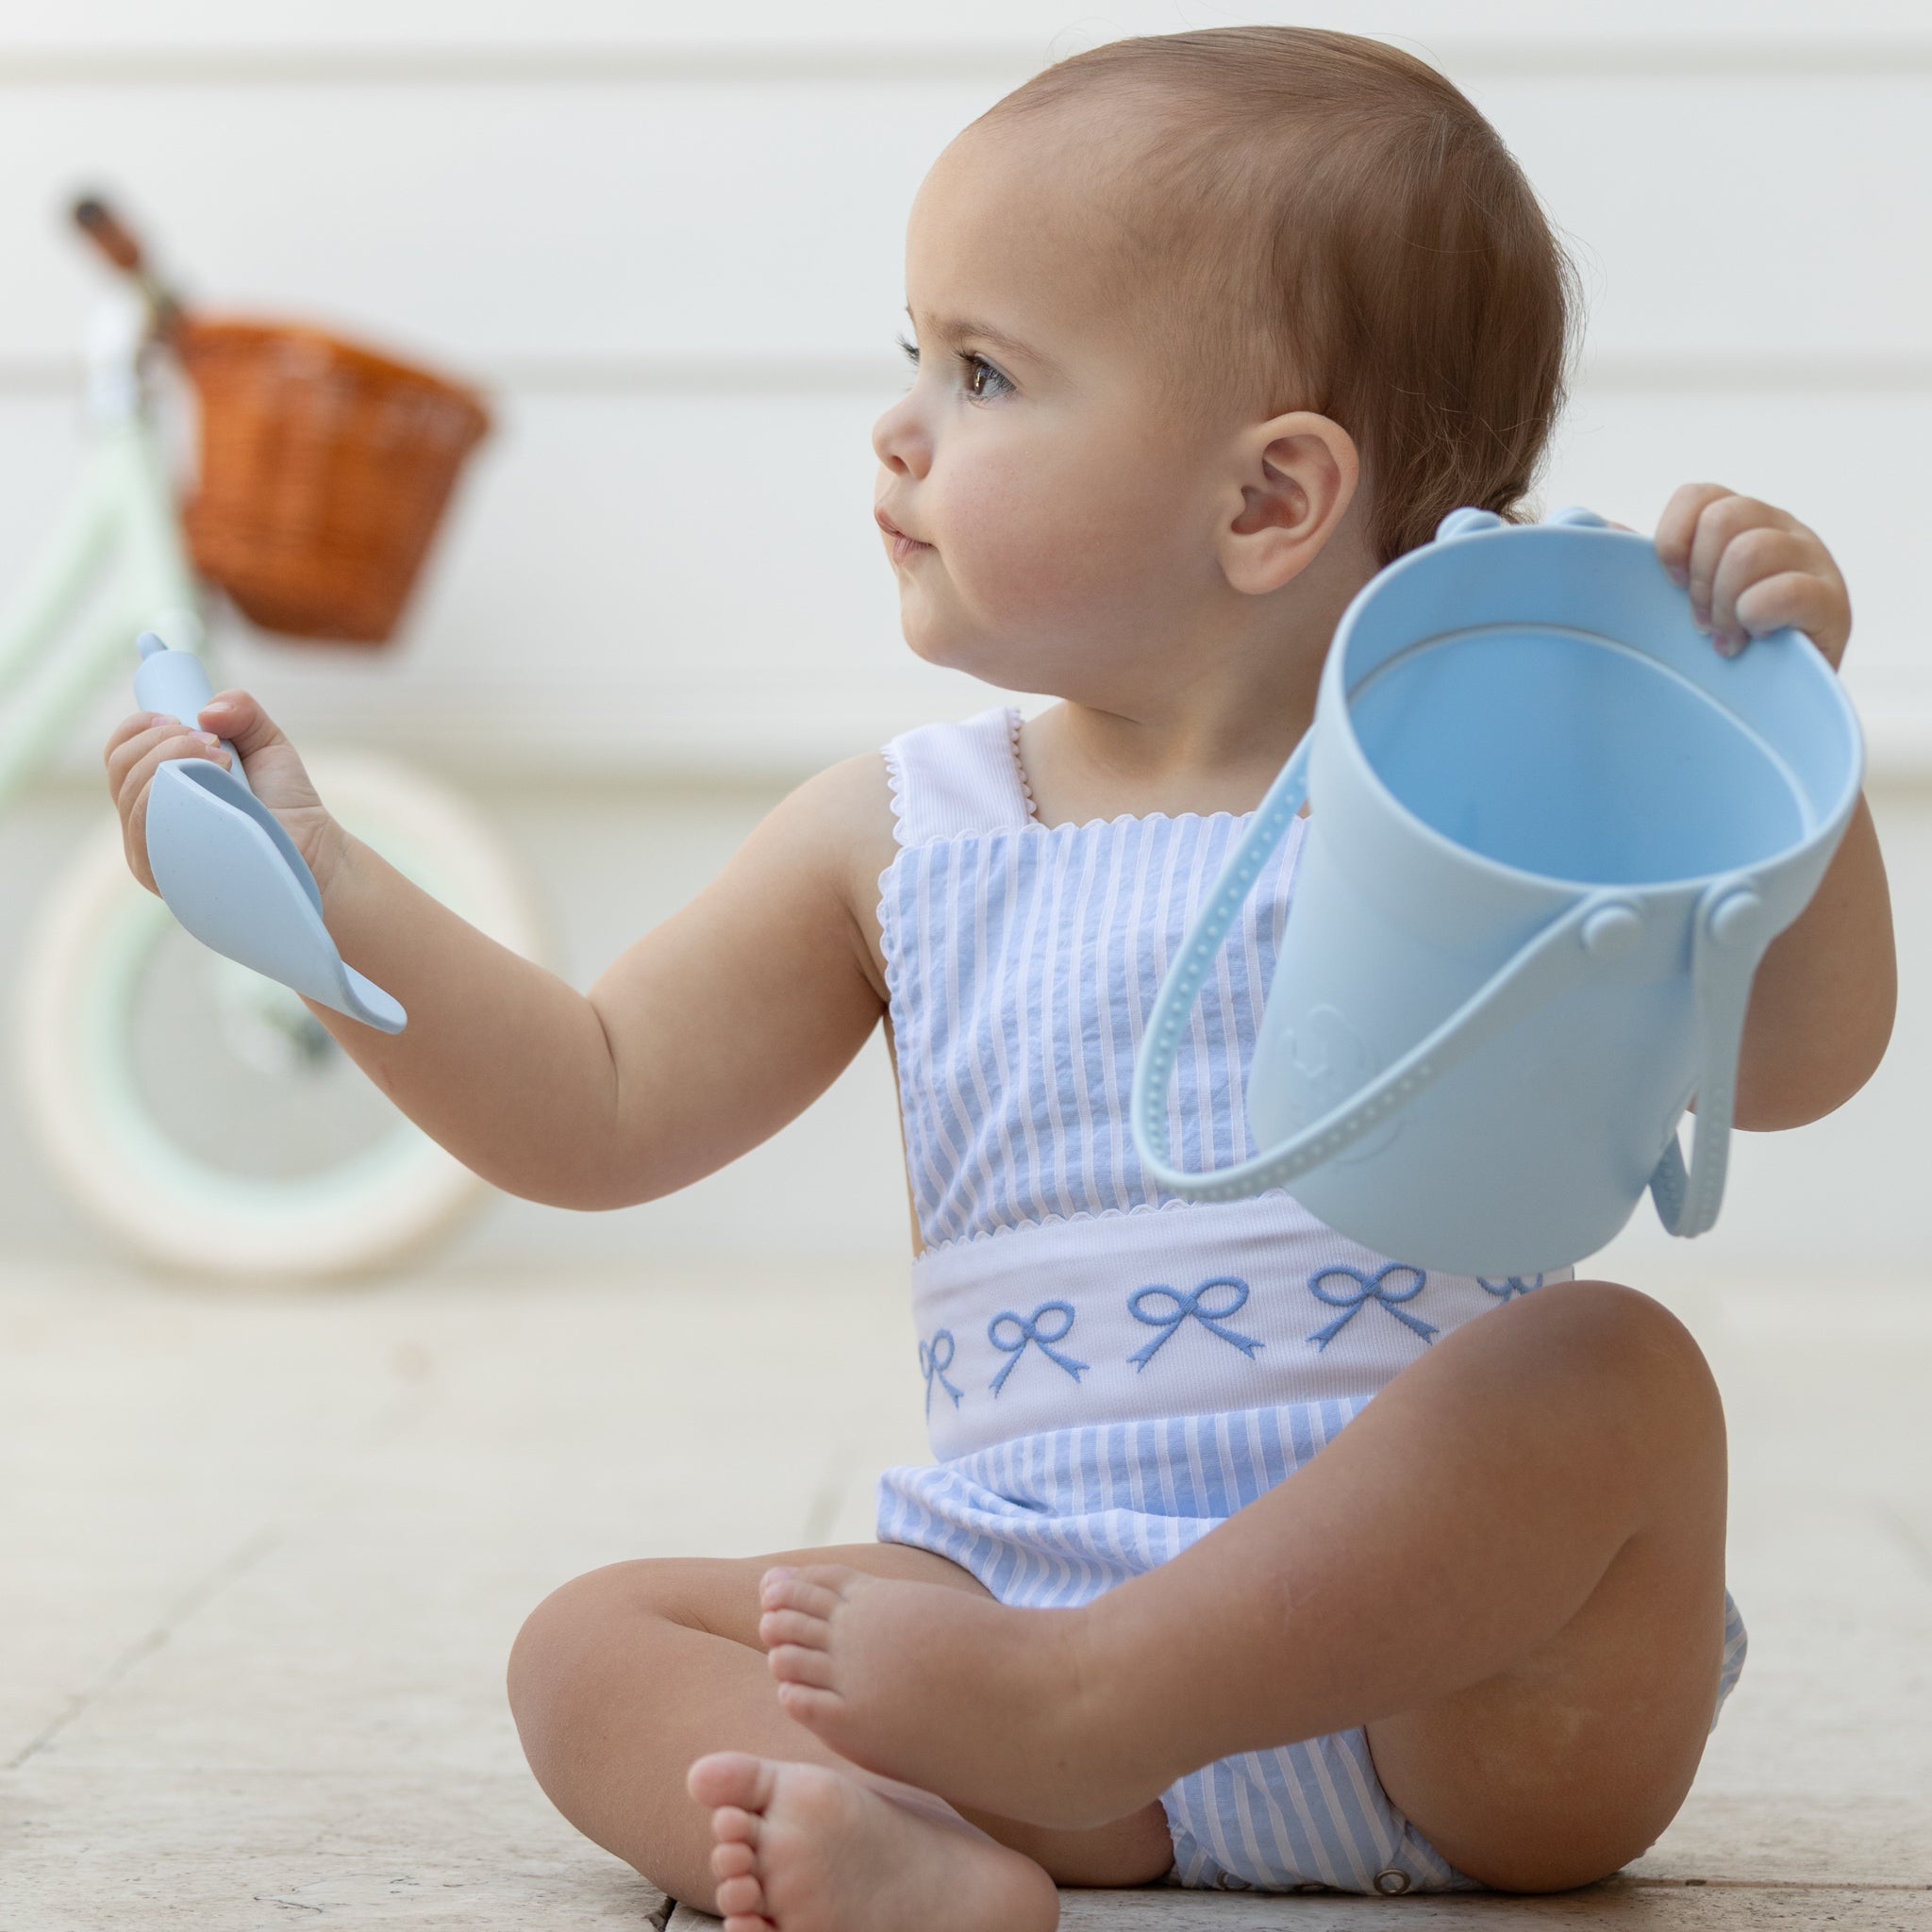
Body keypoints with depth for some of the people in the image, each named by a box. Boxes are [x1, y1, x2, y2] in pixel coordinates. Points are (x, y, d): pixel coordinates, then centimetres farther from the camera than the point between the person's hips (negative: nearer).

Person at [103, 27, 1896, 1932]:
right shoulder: (898, 840, 10)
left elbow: (1788, 1059, -3)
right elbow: (599, 1111, 10)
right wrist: (319, 883, 2)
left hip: (1443, 1669, -2)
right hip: (1032, 1583, 3)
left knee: (1617, 1367, -31)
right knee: (591, 1643, -11)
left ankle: (1054, 1712, -37)